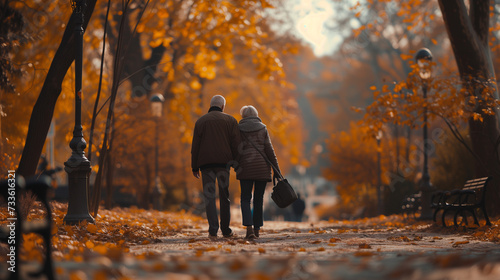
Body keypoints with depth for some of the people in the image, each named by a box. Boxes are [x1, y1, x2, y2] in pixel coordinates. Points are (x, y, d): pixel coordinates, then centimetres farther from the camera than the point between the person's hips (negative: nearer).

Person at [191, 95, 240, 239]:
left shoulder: (200, 121, 10)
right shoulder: (230, 120, 7)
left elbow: (195, 146, 6)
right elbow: (235, 143, 1)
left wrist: (194, 167, 10)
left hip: (205, 162, 0)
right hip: (224, 161, 0)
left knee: (209, 196, 0)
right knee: (224, 195, 9)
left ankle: (213, 230, -10)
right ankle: (226, 230, 11)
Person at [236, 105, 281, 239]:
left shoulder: (239, 129, 4)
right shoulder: (262, 128, 6)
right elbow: (269, 150, 1)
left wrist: (235, 165, 10)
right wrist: (276, 170, 3)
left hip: (245, 167, -1)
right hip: (262, 167, 1)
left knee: (245, 199, 2)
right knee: (259, 198, 13)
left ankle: (249, 228, -18)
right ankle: (257, 228, 18)